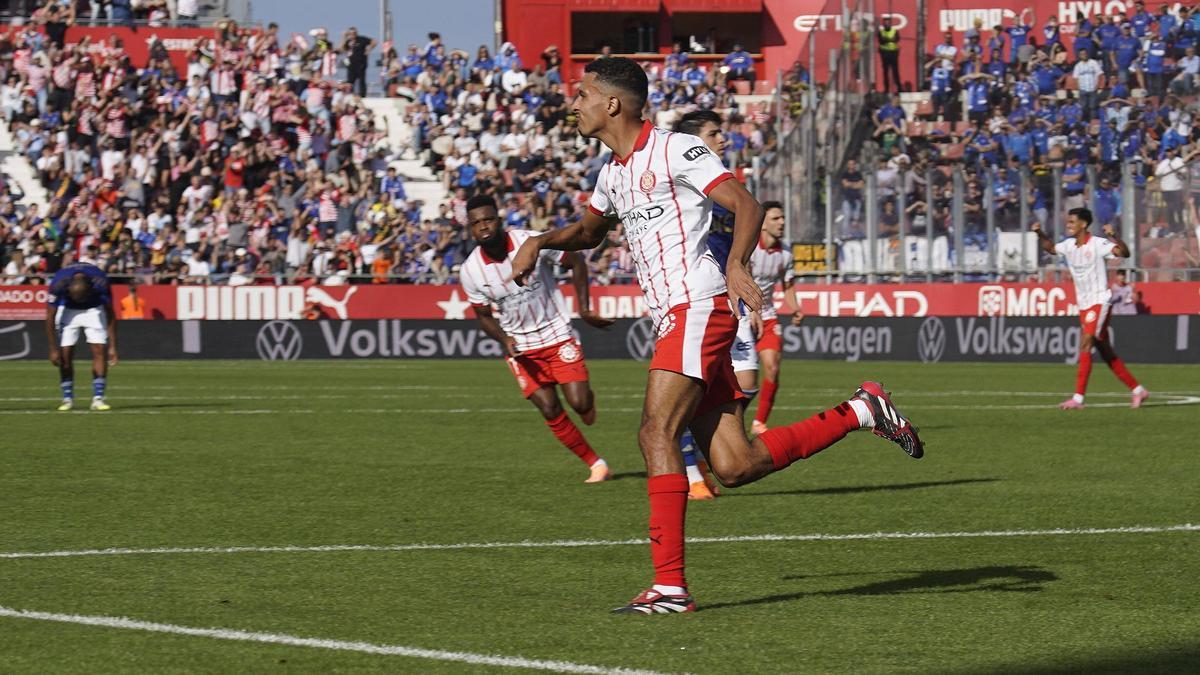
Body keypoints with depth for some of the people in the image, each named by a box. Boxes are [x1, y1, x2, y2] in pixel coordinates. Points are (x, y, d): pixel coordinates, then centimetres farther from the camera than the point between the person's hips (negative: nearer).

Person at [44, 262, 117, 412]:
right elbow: (50, 318, -23)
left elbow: (110, 315, -20)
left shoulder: (101, 283, -35)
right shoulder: (58, 285, -35)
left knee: (99, 351, -13)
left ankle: (98, 399, -11)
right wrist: (53, 350, -19)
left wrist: (112, 347, -17)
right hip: (67, 310, 0)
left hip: (93, 309, 0)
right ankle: (67, 399, 4)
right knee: (65, 355, -8)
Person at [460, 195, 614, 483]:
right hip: (521, 348, 2)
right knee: (551, 412, -7)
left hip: (558, 336, -2)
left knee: (580, 403, -12)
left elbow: (576, 262, -2)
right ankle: (595, 464, 9)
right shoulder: (470, 271, -10)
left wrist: (584, 308, -7)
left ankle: (587, 398, 26)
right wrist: (505, 340, -14)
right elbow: (484, 315, 5)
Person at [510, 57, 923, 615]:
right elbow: (590, 230, 36)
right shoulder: (613, 172, 19)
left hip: (699, 307, -9)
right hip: (671, 319, 9)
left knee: (656, 434, -18)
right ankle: (860, 412, 15)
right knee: (734, 467, 1)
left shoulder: (674, 150, -7)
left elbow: (745, 204, -15)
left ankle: (670, 586, -20)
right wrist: (540, 242, 16)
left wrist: (737, 266, -32)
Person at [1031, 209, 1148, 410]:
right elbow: (1051, 247, 28)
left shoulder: (1098, 244, -14)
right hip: (1083, 304, 8)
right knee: (1105, 352, 9)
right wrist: (1040, 233, 11)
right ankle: (1137, 390, 19)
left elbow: (1124, 253, -25)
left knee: (1085, 345, -17)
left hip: (1099, 302, -8)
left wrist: (1114, 236, -41)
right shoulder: (1069, 245, 8)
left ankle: (1078, 398, -18)